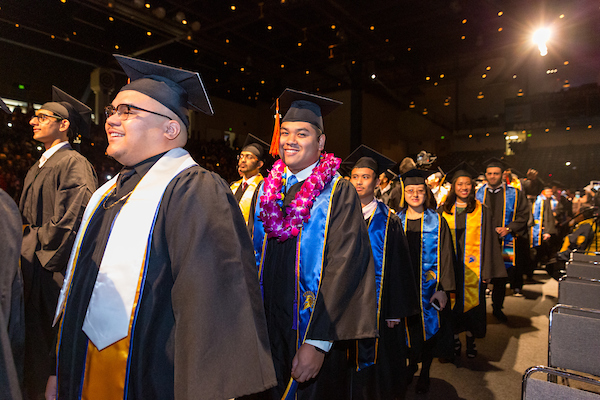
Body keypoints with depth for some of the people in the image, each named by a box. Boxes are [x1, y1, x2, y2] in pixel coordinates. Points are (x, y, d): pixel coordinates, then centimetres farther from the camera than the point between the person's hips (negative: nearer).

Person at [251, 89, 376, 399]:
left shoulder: (338, 193, -12)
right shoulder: (266, 190, 4)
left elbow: (344, 266, -19)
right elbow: (255, 256, 9)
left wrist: (317, 342, -23)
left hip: (314, 332, -4)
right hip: (267, 328, 5)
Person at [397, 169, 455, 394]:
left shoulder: (437, 221, -5)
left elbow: (445, 256, -6)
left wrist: (443, 288, -11)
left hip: (428, 289, -1)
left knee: (427, 328, 10)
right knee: (409, 328, 14)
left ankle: (424, 374, 31)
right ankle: (412, 364, 39)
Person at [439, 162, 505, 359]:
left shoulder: (482, 211, 1)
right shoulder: (444, 211, 3)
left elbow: (487, 241, -1)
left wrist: (486, 270, -6)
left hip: (472, 268, -1)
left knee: (471, 304, 8)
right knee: (452, 305, 9)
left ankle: (471, 341, 27)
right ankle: (454, 341, 26)